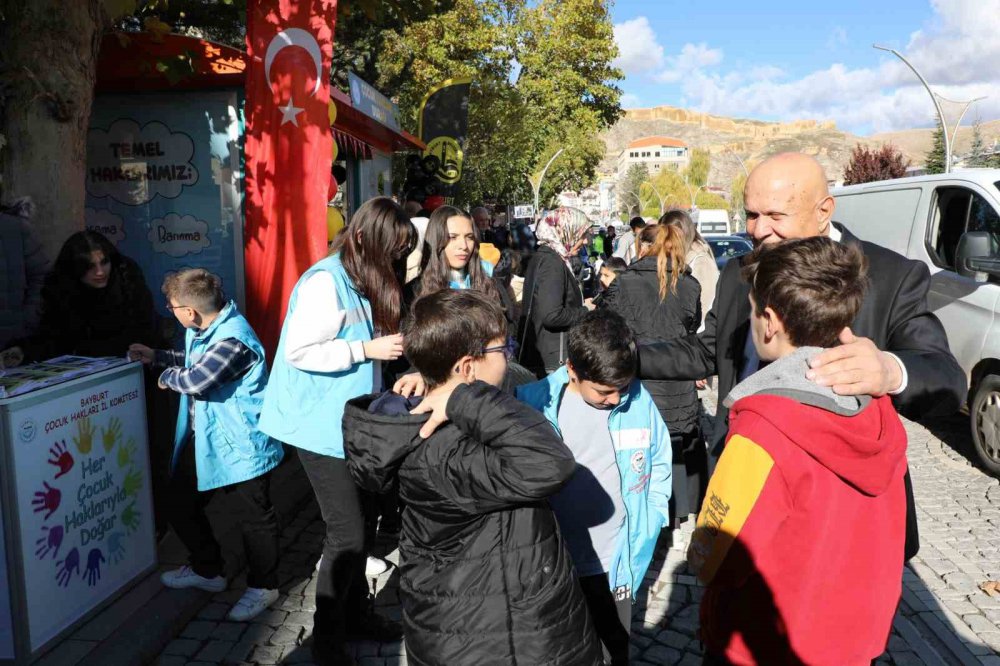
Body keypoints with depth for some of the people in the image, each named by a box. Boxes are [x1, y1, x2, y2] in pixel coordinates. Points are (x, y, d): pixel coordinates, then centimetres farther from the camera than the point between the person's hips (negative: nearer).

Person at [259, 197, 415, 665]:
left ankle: (354, 613, 33)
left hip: (349, 421, 9)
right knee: (346, 532, -3)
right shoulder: (327, 281, -19)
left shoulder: (361, 280, 9)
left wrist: (387, 343, 2)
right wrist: (368, 350, -22)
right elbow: (299, 352, -23)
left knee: (355, 523, 16)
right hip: (323, 425, -9)